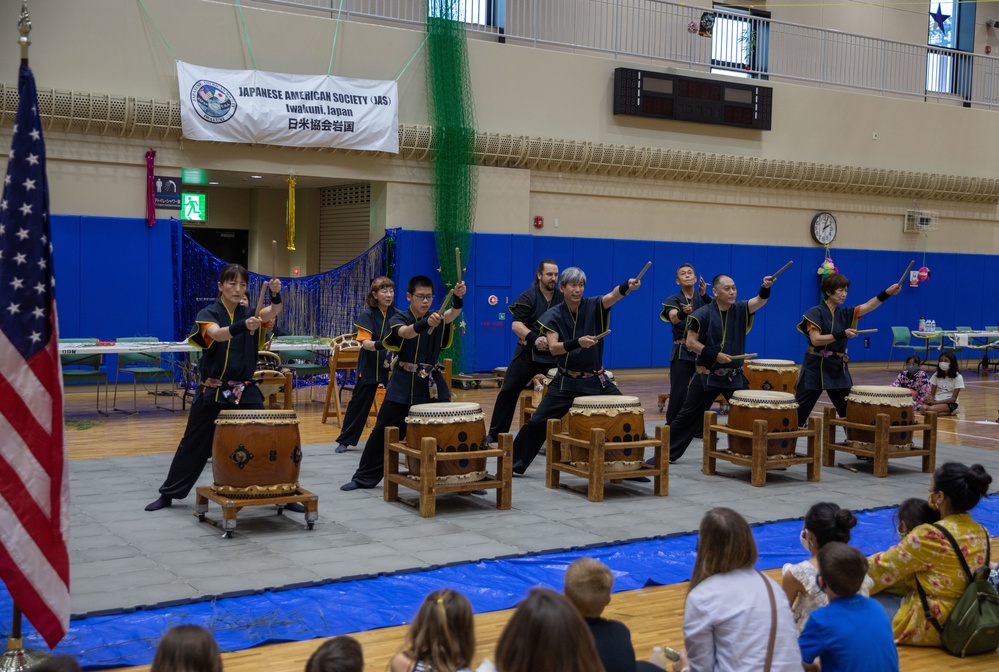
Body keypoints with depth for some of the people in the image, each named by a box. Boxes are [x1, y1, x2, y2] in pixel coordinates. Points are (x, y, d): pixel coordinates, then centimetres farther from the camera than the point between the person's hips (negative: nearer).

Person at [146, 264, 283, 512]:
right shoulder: (208, 314, -7)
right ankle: (168, 494, 24)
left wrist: (276, 294, -43)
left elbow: (274, 312, -19)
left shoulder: (250, 313, 2)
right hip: (213, 391, -2)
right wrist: (244, 326, -50)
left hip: (246, 392, 2)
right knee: (194, 444, 9)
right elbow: (218, 334, -30)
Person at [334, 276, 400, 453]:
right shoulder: (367, 315, -9)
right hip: (370, 367, -3)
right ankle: (345, 440, 14)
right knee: (359, 403, 4)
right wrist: (380, 345, -39)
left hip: (393, 365, 3)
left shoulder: (397, 314, 1)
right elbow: (365, 343, -20)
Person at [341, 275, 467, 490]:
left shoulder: (437, 317, 2)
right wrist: (426, 323, -50)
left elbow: (453, 313, -20)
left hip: (433, 384, 2)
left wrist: (458, 297, -44)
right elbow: (406, 332, -29)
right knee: (383, 431, 3)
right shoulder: (399, 319, -5)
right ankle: (364, 478, 15)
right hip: (404, 384, -2)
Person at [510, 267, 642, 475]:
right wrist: (577, 342, -39)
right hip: (566, 381, 0)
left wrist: (628, 286, -51)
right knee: (537, 421, -1)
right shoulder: (553, 316, -7)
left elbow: (613, 296, -29)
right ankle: (515, 464, 15)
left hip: (596, 380, 1)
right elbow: (553, 348, -20)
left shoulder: (594, 306, -7)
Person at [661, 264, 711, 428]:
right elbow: (673, 318, -21)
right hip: (681, 352, -2)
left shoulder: (703, 298, 8)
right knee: (679, 392, -8)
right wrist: (683, 312, -45)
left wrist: (704, 295, -33)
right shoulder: (673, 300, 0)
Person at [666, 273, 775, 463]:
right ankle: (666, 453, 11)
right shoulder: (703, 314, -10)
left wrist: (766, 288, -37)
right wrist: (715, 355, -18)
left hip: (735, 376, 3)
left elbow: (759, 301, -17)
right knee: (689, 416, 3)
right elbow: (690, 342, -12)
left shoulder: (741, 310, 1)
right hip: (707, 375, -3)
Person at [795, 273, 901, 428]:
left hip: (838, 369, 6)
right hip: (816, 368, -6)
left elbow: (868, 306, -5)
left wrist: (887, 293, -20)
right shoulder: (815, 313, -9)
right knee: (800, 412, -1)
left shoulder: (845, 314, 8)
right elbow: (815, 340, -20)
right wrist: (842, 334, -24)